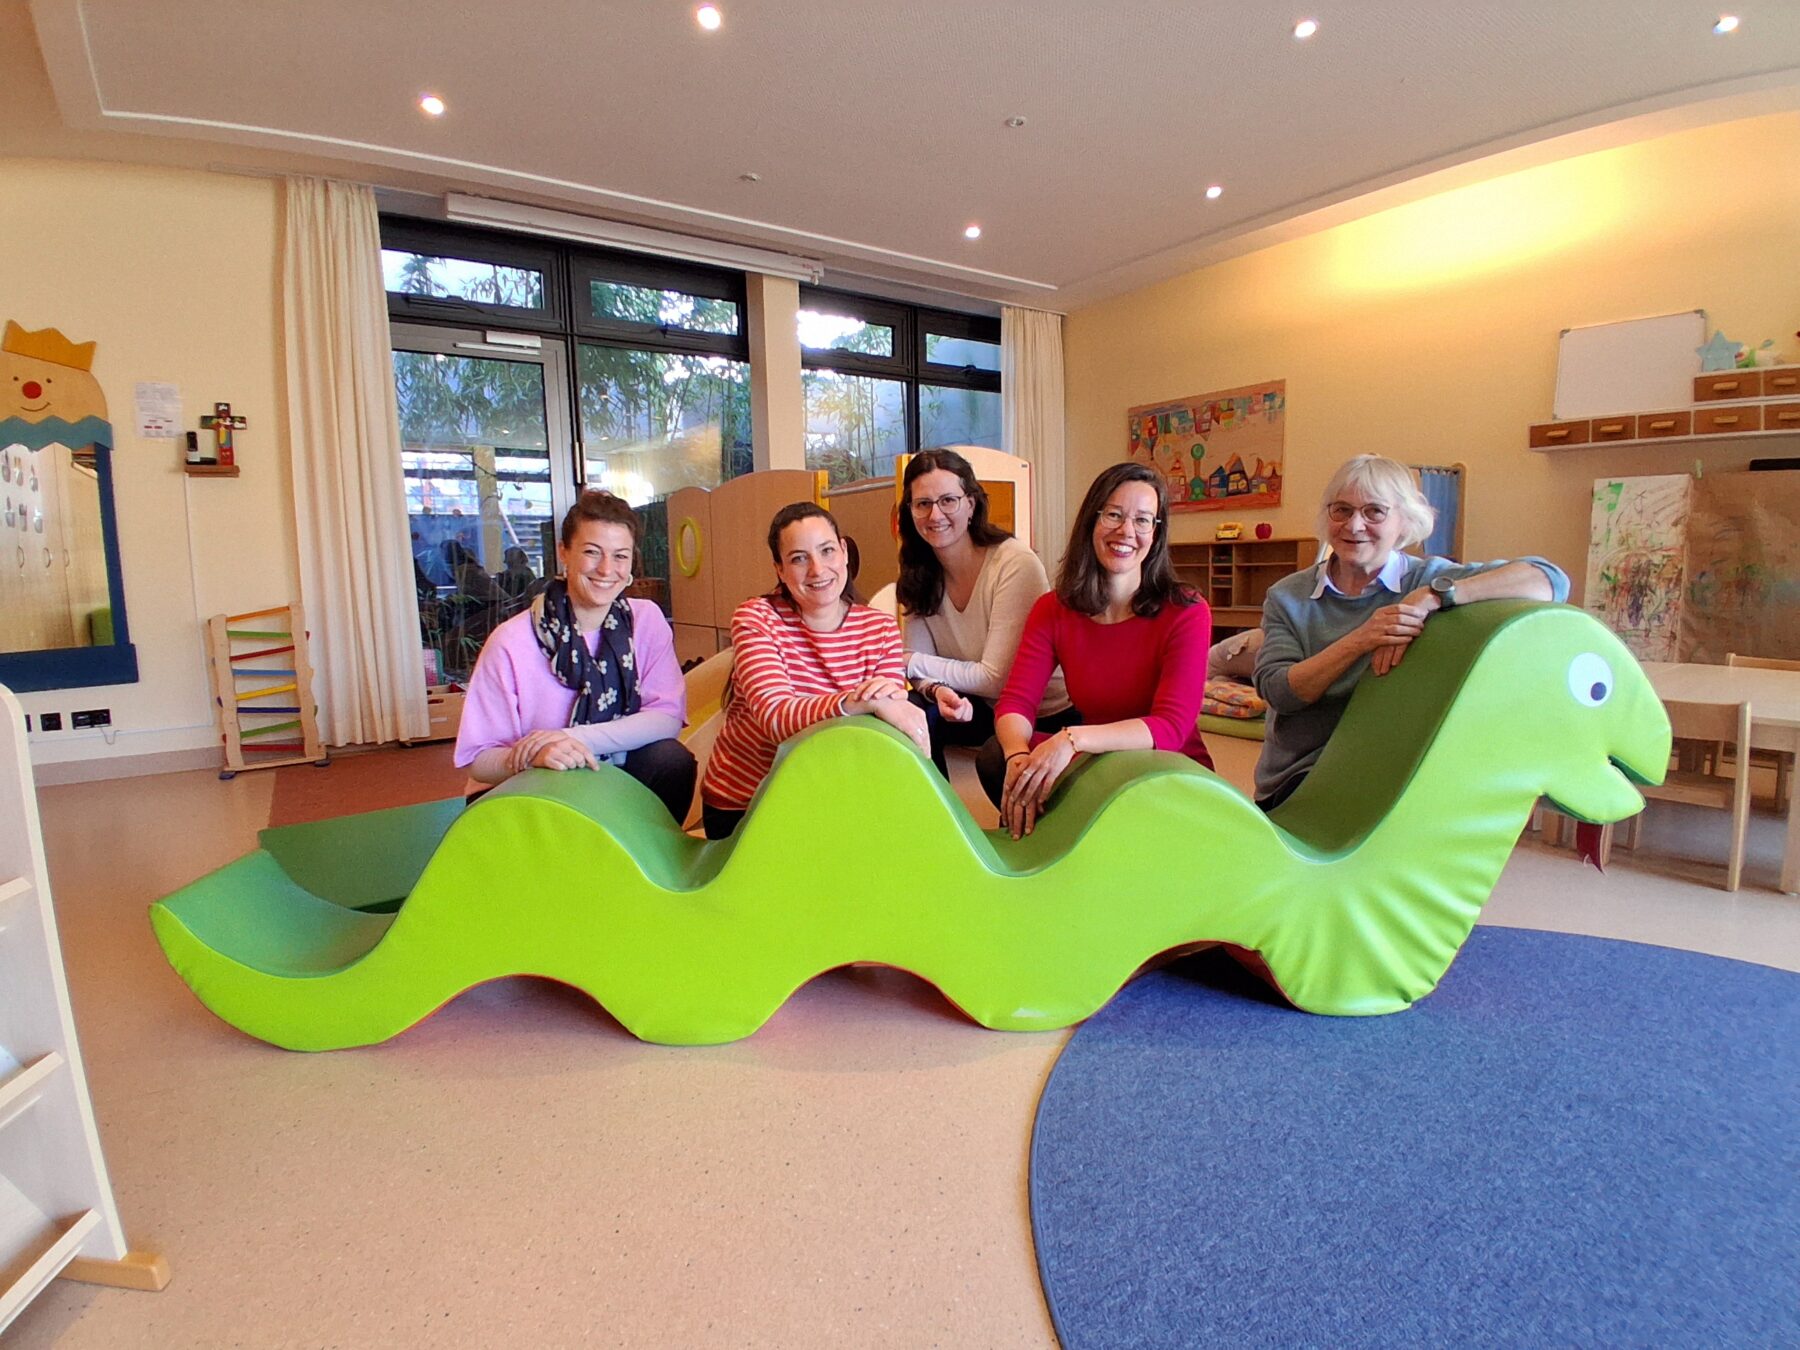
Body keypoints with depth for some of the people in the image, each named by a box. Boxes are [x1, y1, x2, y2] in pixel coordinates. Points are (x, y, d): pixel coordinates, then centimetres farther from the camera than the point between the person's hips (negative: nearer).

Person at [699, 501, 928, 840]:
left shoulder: (881, 628, -1)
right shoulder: (756, 618, -11)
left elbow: (892, 718, -10)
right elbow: (775, 717, -26)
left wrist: (893, 699, -34)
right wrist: (862, 701, -42)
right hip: (739, 804, -3)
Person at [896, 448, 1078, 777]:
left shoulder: (1017, 564, -21)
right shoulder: (919, 573, -3)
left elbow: (996, 680, -22)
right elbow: (917, 664, -6)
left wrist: (911, 661, -17)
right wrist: (937, 689, -28)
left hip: (1049, 717, -4)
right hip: (985, 710, 5)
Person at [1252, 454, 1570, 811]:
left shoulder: (1427, 578, 0)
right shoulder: (1287, 597, 3)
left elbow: (1550, 580, -12)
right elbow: (1276, 690, -12)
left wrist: (1432, 597, -25)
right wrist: (1359, 641, -26)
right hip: (1299, 778, 0)